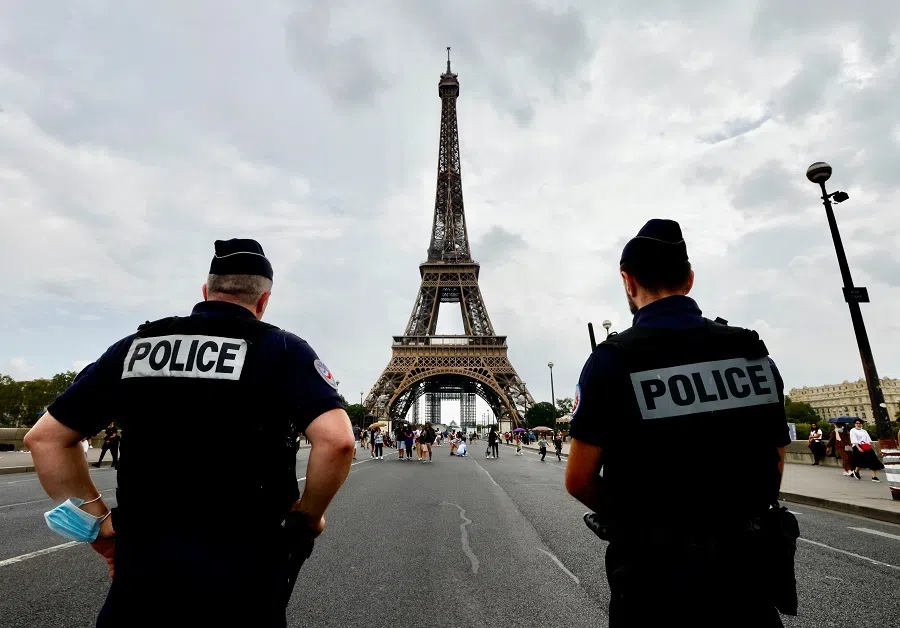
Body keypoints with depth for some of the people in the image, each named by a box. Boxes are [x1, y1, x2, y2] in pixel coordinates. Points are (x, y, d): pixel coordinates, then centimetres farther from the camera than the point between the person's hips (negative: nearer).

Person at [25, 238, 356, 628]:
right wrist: (308, 516, -6)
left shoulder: (135, 346, 3)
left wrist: (98, 520, 11)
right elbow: (337, 440, -23)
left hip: (139, 571, 2)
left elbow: (44, 437, 8)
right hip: (241, 580, -1)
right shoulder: (280, 348, -11)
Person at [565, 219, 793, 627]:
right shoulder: (755, 353, -3)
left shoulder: (612, 360, -18)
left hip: (657, 576, -3)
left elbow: (579, 480, -13)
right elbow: (776, 462, 6)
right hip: (747, 569, 3)